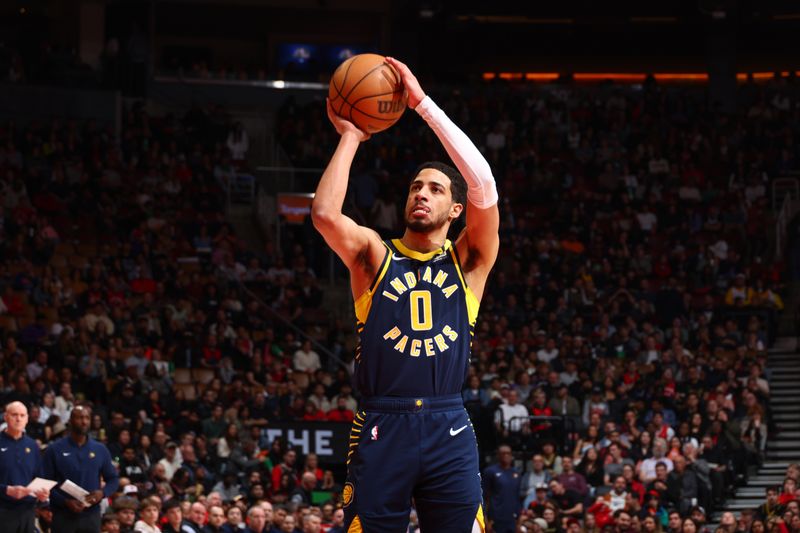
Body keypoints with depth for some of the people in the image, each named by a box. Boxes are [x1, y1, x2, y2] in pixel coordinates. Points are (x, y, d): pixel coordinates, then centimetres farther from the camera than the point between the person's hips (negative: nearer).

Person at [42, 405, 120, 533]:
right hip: (64, 516, -2)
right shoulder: (55, 450, 0)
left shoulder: (100, 450, 9)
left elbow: (113, 479, 14)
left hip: (91, 516, 2)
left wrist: (103, 493, -9)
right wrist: (65, 502, -18)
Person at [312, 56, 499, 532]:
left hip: (449, 427, 0)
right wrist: (350, 137, -1)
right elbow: (325, 214, -11)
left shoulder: (468, 261, 9)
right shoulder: (374, 254, 9)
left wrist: (424, 103, -8)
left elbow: (484, 186, -6)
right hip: (382, 426, 0)